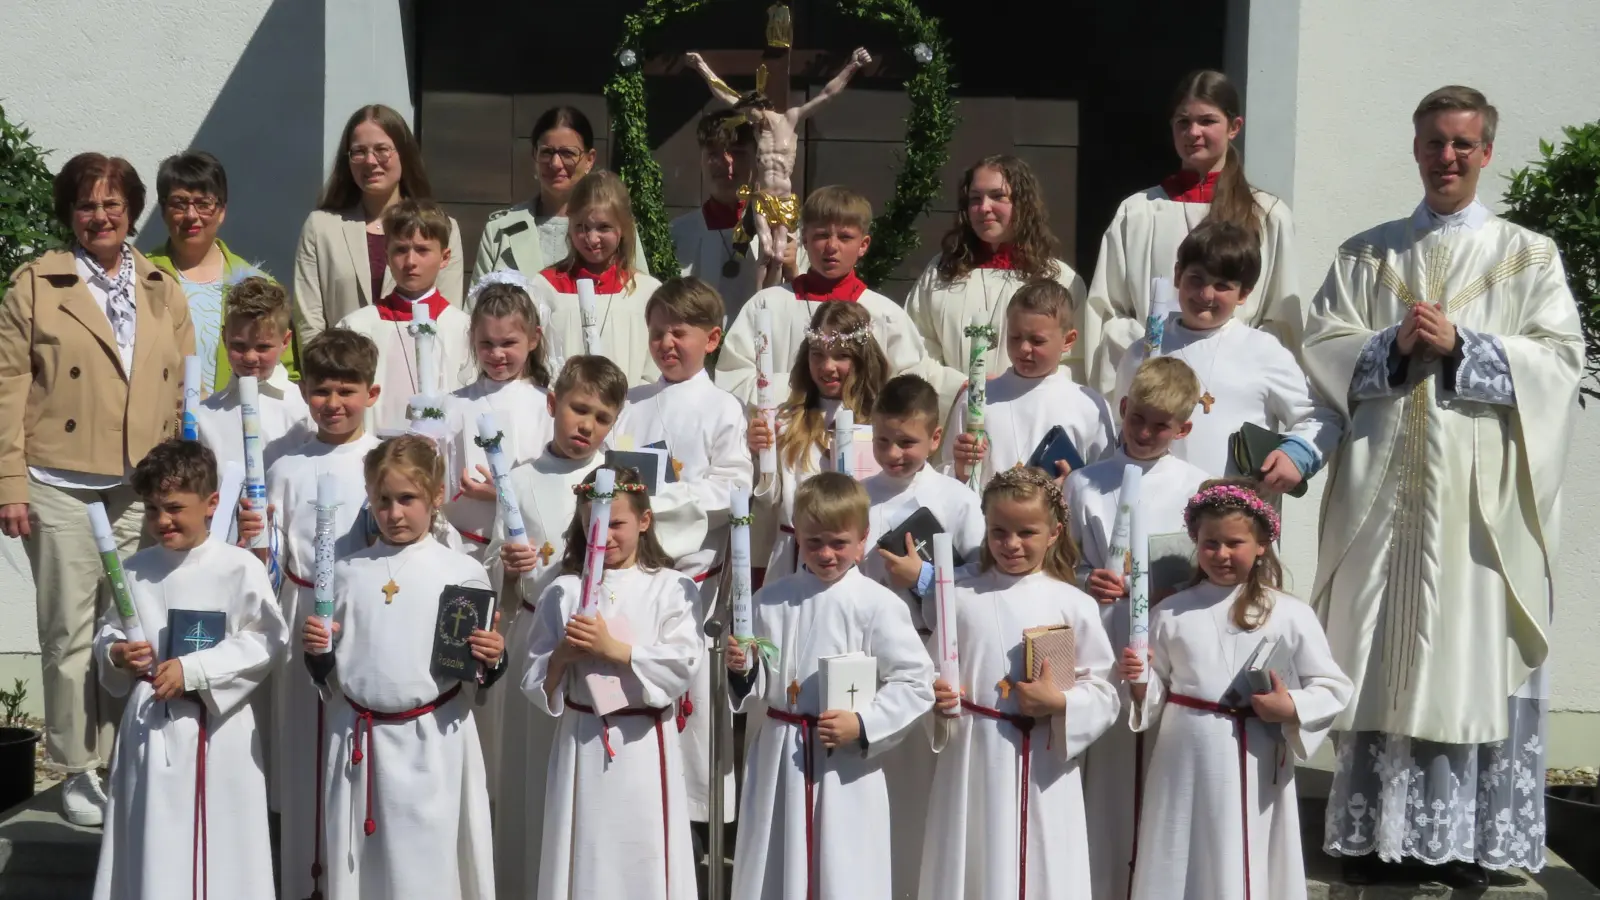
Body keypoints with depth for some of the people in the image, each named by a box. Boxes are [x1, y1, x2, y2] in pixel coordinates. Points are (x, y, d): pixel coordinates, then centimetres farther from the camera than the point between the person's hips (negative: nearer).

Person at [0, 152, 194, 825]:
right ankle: (76, 771, 13)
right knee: (70, 635, 2)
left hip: (143, 491, 3)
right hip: (61, 486, -2)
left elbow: (184, 391, 11)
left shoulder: (164, 292, 11)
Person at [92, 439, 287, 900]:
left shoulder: (240, 568, -10)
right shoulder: (135, 570, 4)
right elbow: (108, 632, 14)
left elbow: (265, 641, -12)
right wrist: (116, 654, -9)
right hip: (149, 722, 4)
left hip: (217, 726, -4)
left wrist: (193, 669, -18)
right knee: (151, 839, 10)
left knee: (217, 840, 3)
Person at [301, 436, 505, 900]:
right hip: (360, 742, 2)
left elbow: (479, 677, 5)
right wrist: (316, 651, -7)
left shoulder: (464, 574, 0)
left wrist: (491, 659, -15)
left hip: (435, 743, -2)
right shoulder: (346, 573, 7)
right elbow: (328, 675, 13)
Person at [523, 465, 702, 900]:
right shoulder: (563, 592, 6)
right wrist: (562, 657, -13)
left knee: (644, 862, 1)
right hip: (581, 743, 2)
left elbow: (683, 665, -12)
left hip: (644, 746, -2)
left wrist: (613, 649, -16)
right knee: (583, 856, 7)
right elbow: (535, 684, 7)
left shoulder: (671, 588, -1)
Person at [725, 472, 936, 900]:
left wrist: (862, 724, -19)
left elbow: (915, 683, -10)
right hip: (777, 761, 4)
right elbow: (757, 691, 10)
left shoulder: (878, 605, -9)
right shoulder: (770, 601, 4)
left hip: (846, 768, -4)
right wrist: (742, 671, -11)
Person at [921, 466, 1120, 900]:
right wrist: (937, 697, -13)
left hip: (1046, 769, -1)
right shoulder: (961, 598, 3)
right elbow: (935, 673, 8)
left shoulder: (1074, 605, 0)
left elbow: (1104, 695, 1)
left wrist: (1060, 704, -16)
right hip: (973, 762, 1)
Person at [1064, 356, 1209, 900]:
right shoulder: (1085, 485, 7)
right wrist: (1086, 583, -11)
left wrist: (1176, 591, -14)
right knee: (1106, 780, 6)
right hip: (1103, 655, 1)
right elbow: (1066, 567, 9)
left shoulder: (1197, 489, 4)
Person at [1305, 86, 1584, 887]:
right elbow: (1323, 346, 6)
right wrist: (1395, 344, -11)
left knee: (1473, 651, -2)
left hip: (1480, 492, -1)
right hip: (1384, 482, 1)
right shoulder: (1366, 253, 14)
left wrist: (1459, 345, -12)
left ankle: (1467, 836, 7)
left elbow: (1559, 358, 0)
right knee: (1381, 651, 2)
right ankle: (1378, 828, 9)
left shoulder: (1529, 256, 9)